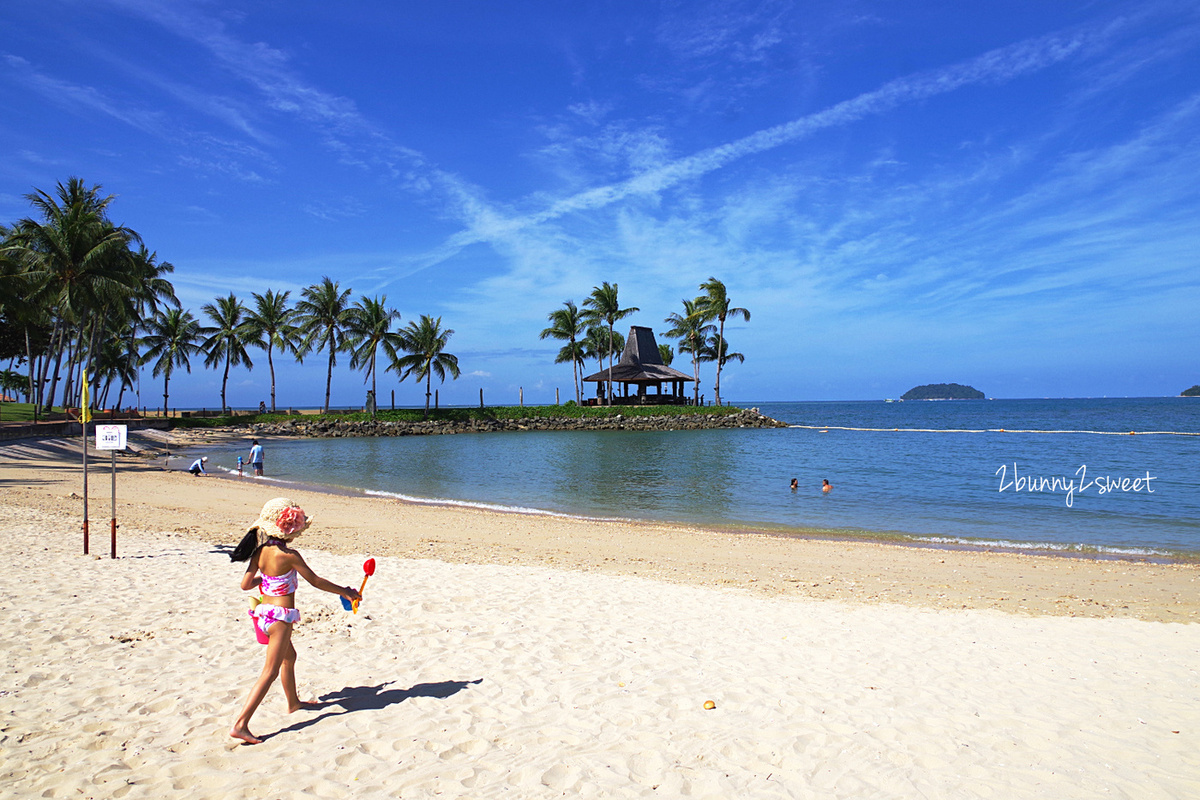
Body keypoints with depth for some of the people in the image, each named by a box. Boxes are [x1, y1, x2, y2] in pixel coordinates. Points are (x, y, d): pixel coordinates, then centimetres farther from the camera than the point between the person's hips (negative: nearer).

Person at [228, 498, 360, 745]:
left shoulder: (260, 551, 0)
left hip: (264, 611, 8)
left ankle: (293, 702, 45)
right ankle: (240, 724, -6)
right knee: (270, 672, -2)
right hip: (281, 615, -8)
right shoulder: (289, 555, -19)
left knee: (289, 656, 27)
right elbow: (315, 581, -11)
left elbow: (245, 584, 5)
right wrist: (344, 591, 1)